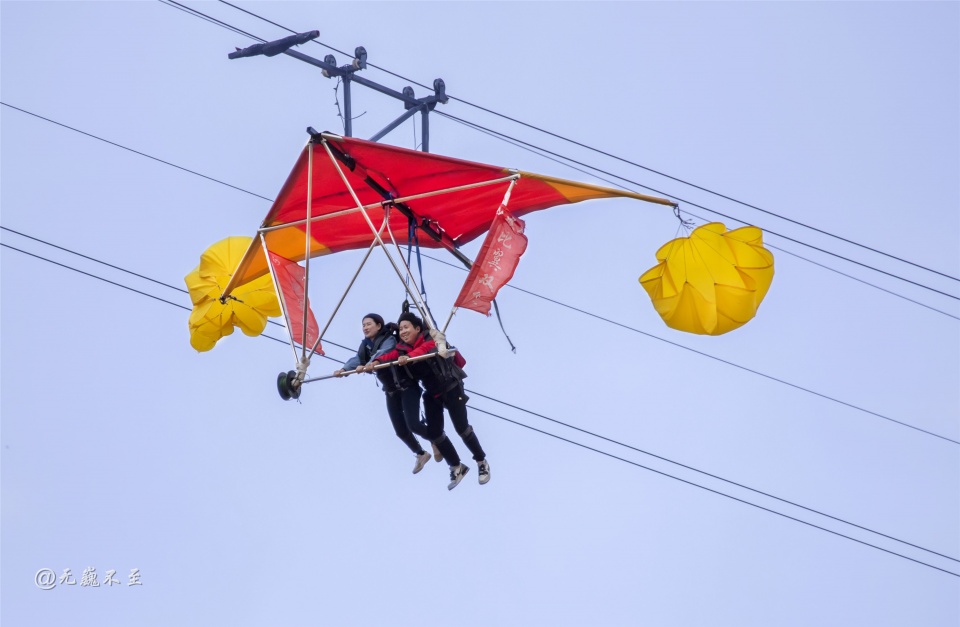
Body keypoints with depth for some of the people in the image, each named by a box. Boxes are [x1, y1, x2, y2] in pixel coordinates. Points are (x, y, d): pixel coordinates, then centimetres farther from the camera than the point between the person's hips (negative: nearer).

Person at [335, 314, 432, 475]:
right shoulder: (366, 344, 6)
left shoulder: (389, 340, -16)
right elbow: (358, 358, -11)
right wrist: (344, 369, -30)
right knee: (400, 430, 7)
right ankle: (421, 454, 30)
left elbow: (380, 355, -36)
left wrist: (366, 366, -53)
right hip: (391, 391, 7)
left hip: (407, 386, -7)